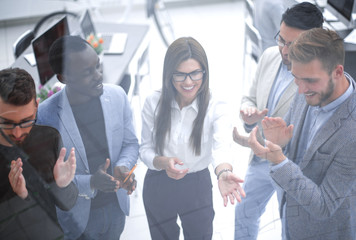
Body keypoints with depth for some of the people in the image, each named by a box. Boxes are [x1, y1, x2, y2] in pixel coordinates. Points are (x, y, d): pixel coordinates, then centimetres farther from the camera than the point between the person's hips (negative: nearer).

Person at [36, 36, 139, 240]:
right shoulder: (45, 115, -26)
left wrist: (122, 168, -22)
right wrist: (90, 182, -34)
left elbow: (131, 143, -1)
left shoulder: (117, 95, -14)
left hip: (116, 207, 4)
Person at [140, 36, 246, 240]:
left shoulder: (216, 108, -19)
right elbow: (145, 150, -7)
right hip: (158, 187, 2)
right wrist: (163, 162, -30)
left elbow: (221, 148, -36)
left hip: (197, 187, -2)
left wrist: (224, 173, -59)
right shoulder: (154, 103, -12)